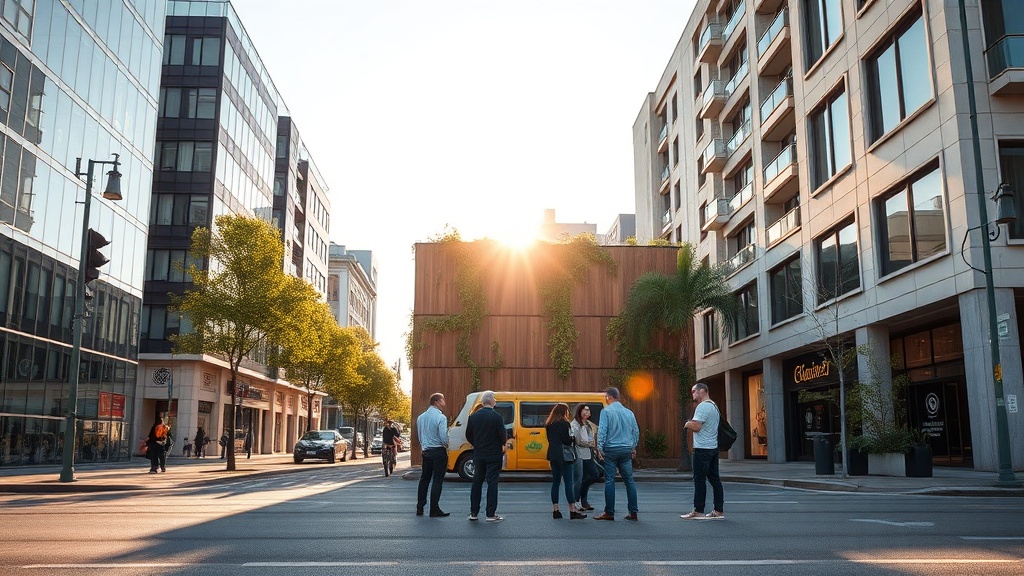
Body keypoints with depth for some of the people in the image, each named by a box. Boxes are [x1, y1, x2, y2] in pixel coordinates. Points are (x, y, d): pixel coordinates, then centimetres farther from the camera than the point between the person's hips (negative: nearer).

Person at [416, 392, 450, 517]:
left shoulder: (421, 417, 8)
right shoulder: (440, 417, -14)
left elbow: (419, 435, 13)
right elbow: (443, 437, -18)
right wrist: (446, 446, 1)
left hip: (426, 451, 7)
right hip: (439, 451, -7)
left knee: (424, 479, 16)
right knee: (437, 480, -1)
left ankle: (419, 508, 19)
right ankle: (434, 510, 0)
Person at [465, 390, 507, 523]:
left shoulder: (473, 416, 1)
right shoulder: (497, 417, -13)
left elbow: (468, 436, 5)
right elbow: (502, 435, -14)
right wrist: (503, 444, 7)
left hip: (478, 455, 4)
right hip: (493, 455, -4)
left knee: (477, 482, 13)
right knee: (492, 483, 0)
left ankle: (473, 512, 16)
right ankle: (491, 514, 0)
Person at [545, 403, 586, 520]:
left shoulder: (548, 424, 13)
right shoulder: (564, 423, -11)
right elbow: (567, 440, -14)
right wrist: (572, 437, 4)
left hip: (553, 455, 8)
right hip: (563, 456, -8)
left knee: (555, 482, 10)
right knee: (568, 482, -6)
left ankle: (555, 510, 10)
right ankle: (573, 511, -6)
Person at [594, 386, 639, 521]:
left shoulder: (606, 411, -6)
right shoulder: (629, 412, 9)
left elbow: (602, 430, -14)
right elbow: (636, 431, 14)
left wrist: (599, 447, -10)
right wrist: (633, 447, 24)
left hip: (611, 450, -4)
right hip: (626, 450, 4)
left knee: (609, 481, 0)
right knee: (629, 481, 8)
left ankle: (609, 513, 1)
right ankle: (633, 512, 9)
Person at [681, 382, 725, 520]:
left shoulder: (702, 407, -15)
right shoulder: (713, 406, 18)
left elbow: (696, 426, -23)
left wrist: (687, 424, -3)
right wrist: (691, 425, 9)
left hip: (702, 448, -10)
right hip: (713, 447, 10)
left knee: (699, 480, -4)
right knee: (714, 478, 10)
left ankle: (698, 511, -1)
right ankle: (719, 510, 12)